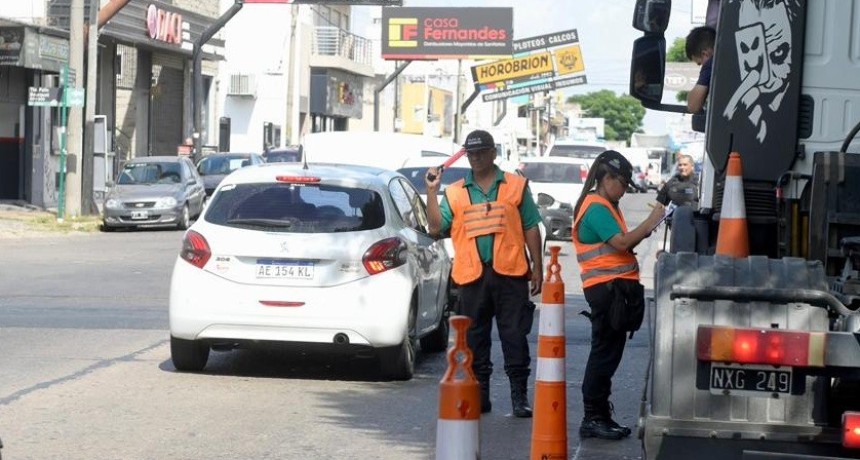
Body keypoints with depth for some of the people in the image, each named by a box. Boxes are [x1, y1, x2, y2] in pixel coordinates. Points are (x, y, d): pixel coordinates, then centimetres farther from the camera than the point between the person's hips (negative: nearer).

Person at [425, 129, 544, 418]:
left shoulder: (516, 186, 8)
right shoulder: (455, 192, 12)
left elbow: (531, 229, 7)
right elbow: (436, 227, 4)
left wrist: (537, 268, 2)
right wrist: (431, 191, -3)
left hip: (510, 274, -2)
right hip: (472, 275, 2)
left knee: (514, 335, -2)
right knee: (474, 338, 7)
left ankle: (519, 396, 1)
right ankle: (479, 395, 15)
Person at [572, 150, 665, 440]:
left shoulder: (606, 206, 20)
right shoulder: (596, 207, -12)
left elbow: (620, 245, 17)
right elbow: (621, 243, -20)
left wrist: (645, 231, 3)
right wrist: (650, 223, -13)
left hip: (613, 286, 11)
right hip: (606, 286, -11)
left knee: (608, 352, 14)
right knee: (605, 353, -9)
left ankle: (600, 415, 19)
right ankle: (592, 418, -7)